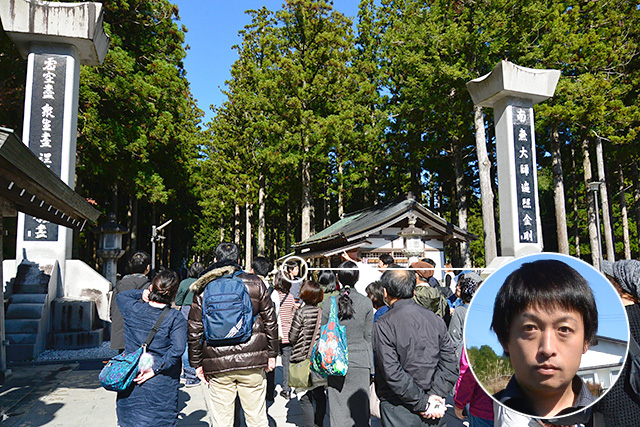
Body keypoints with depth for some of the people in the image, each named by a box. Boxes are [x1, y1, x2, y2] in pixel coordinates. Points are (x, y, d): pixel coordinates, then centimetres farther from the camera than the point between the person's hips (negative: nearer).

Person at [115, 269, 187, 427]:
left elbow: (120, 296, 18)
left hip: (129, 381, 3)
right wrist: (155, 369, -17)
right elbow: (177, 349, -24)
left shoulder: (133, 309, -5)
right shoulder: (176, 318, -14)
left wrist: (141, 293, 5)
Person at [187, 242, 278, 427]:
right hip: (252, 362, 0)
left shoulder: (204, 288, 2)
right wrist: (272, 354, 12)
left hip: (217, 364, 1)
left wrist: (197, 363, 11)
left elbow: (195, 329, 3)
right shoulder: (256, 283, 2)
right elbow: (270, 321, 4)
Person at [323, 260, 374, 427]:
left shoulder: (329, 304, -4)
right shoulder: (366, 302, -5)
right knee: (359, 407, 10)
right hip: (360, 361, 0)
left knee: (338, 408, 9)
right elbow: (368, 336, 0)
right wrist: (371, 366, 9)